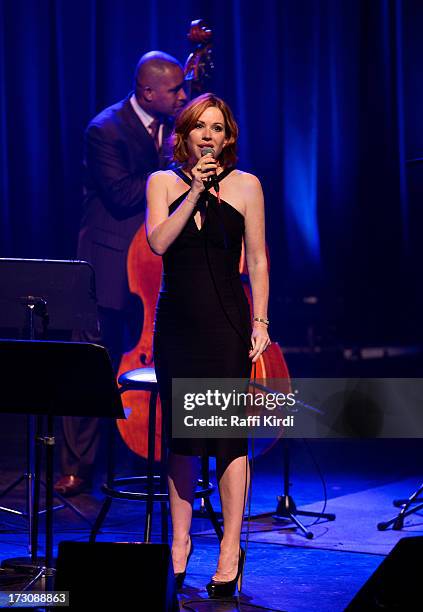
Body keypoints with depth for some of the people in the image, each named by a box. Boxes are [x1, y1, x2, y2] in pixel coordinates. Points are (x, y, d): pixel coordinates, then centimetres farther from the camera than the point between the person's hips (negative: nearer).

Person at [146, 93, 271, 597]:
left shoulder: (245, 185, 3)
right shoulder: (163, 183, 7)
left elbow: (257, 260, 2)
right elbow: (158, 242, -8)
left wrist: (260, 321, -5)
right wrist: (195, 191, -13)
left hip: (226, 320, -2)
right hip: (176, 321, 2)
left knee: (229, 434, -4)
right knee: (179, 435, 7)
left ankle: (230, 553, 2)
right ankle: (180, 542, 19)